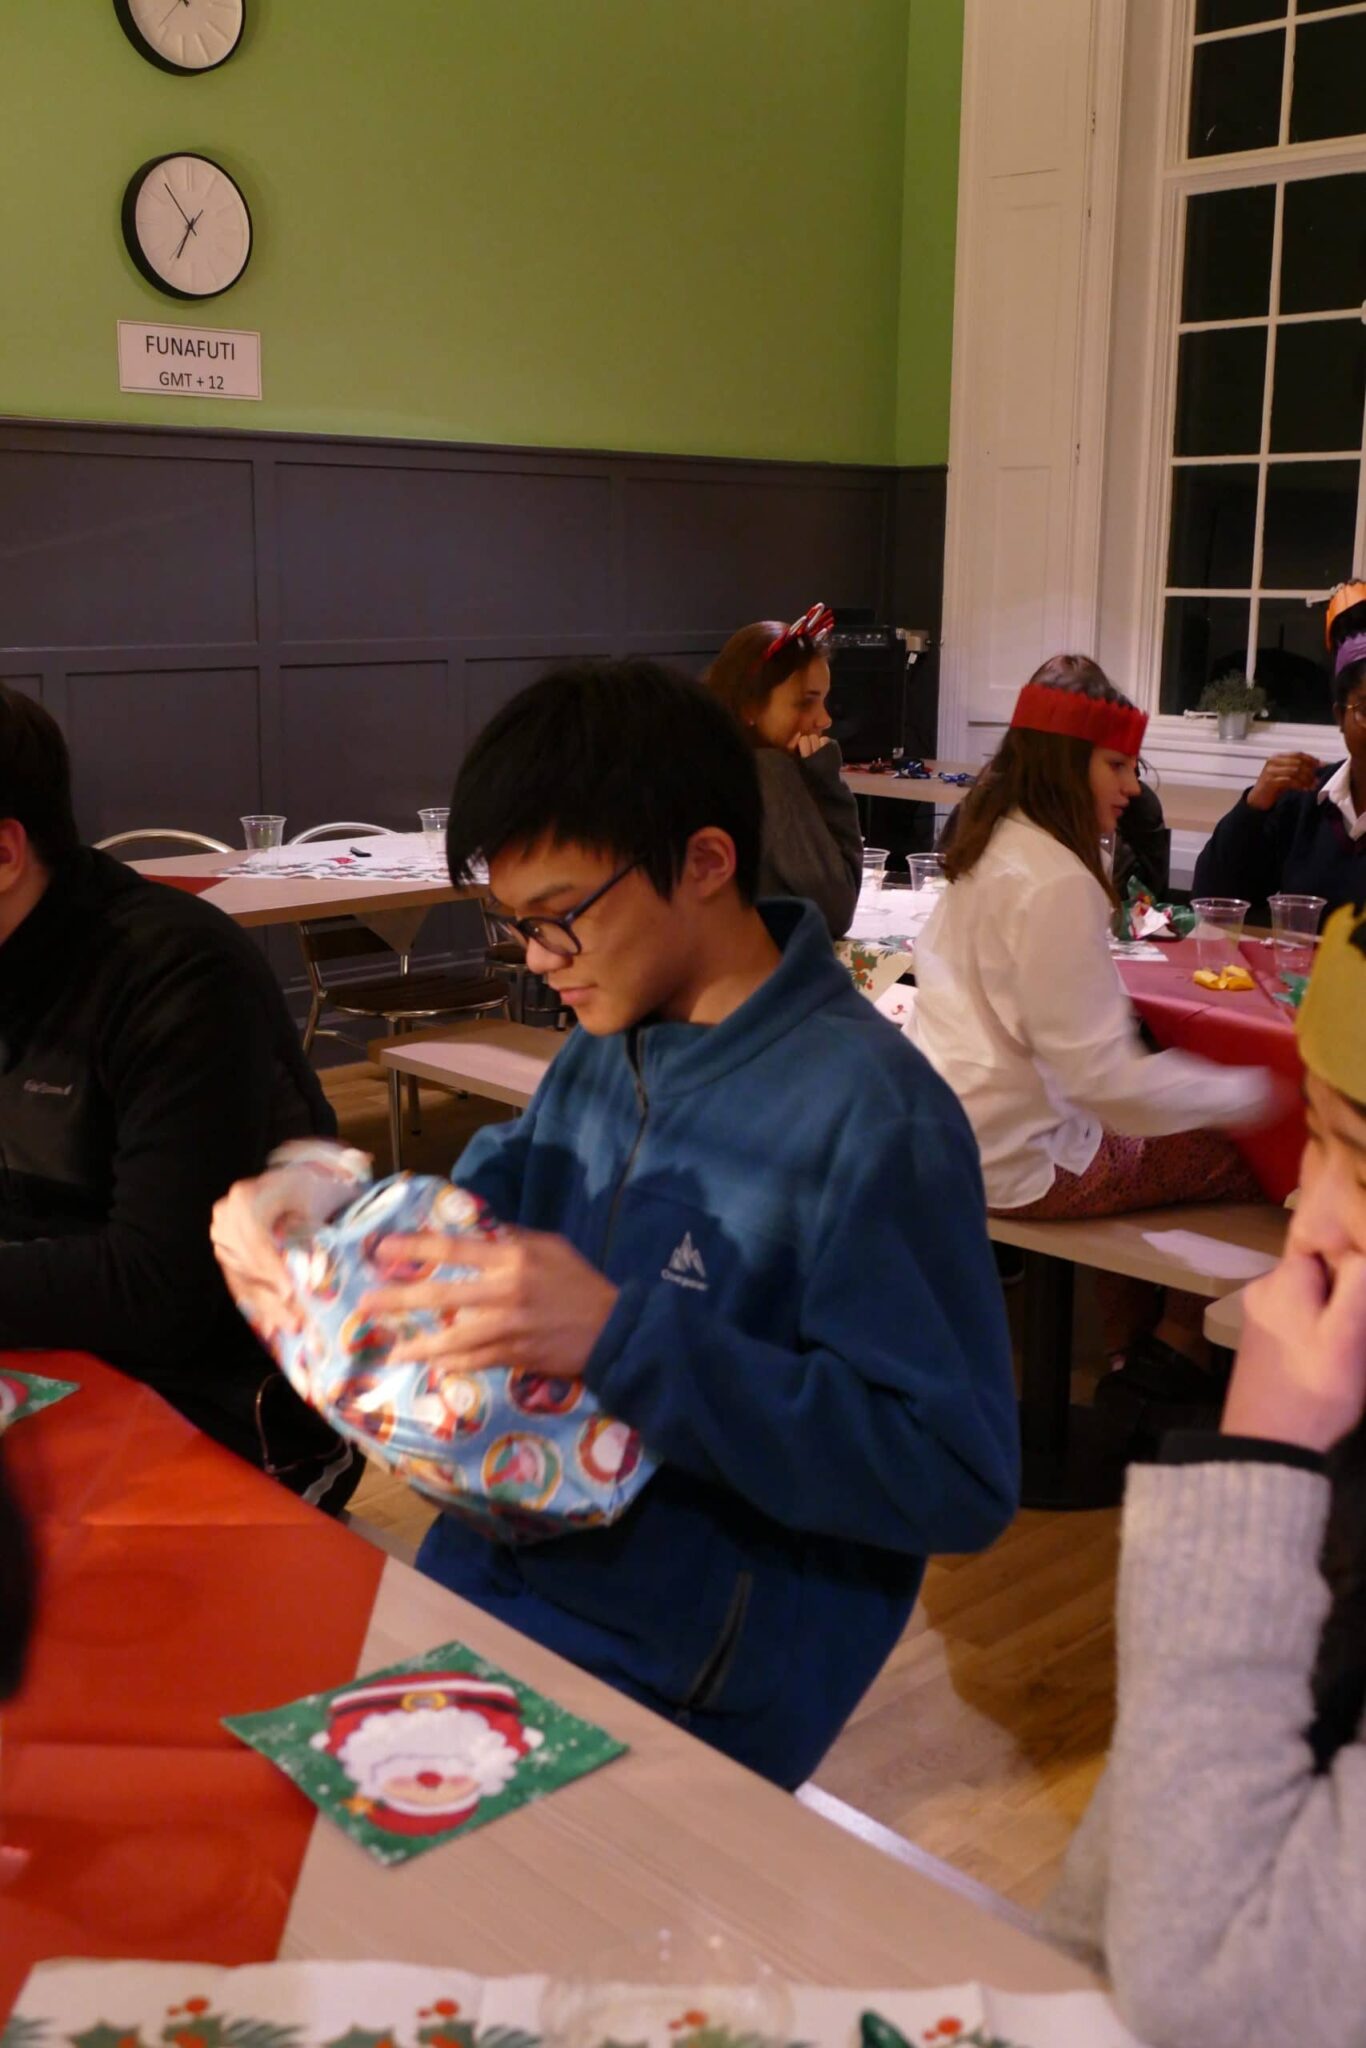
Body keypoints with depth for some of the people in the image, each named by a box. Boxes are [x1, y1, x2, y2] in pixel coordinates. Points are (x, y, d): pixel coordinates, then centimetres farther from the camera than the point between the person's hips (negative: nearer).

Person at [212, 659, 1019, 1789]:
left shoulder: (874, 1117, -21)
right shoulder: (607, 1050, 4)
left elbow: (960, 1478, -23)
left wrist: (621, 1338, -31)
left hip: (666, 1689, -7)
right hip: (484, 1578, 7)